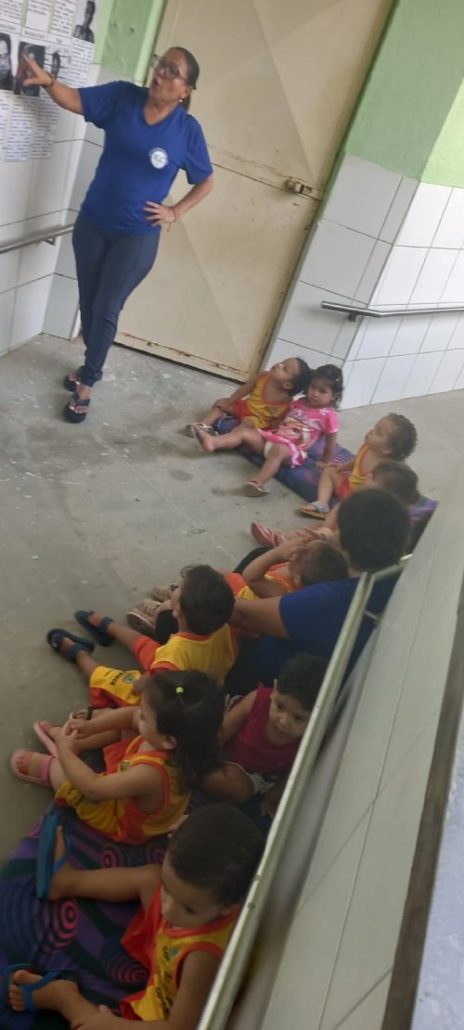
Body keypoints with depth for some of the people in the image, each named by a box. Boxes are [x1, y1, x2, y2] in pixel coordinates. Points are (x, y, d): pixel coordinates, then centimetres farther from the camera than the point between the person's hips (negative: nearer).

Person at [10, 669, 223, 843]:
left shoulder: (150, 774, -47)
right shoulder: (173, 735, -27)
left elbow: (93, 788, -36)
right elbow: (130, 715, -10)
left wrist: (65, 752, -24)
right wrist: (90, 726, -19)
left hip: (120, 819, -6)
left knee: (67, 778, -11)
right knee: (112, 726, 6)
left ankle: (49, 768, 26)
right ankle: (65, 735, 30)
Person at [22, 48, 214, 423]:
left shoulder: (188, 130, -8)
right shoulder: (122, 96, -3)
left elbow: (206, 182, 4)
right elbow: (75, 99, -4)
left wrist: (175, 212, -5)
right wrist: (47, 80, -23)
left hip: (138, 236, -3)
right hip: (92, 223, 3)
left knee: (106, 309, -1)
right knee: (88, 301, 14)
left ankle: (86, 384, 14)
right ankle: (93, 364, 37)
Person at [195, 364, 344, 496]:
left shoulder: (329, 415, -4)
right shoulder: (299, 403, 14)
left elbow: (331, 439, 1)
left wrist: (325, 461, 3)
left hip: (291, 449, -7)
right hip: (272, 437, 7)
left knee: (278, 450, -42)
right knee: (244, 429, -7)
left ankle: (259, 482, -59)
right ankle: (212, 442, -27)